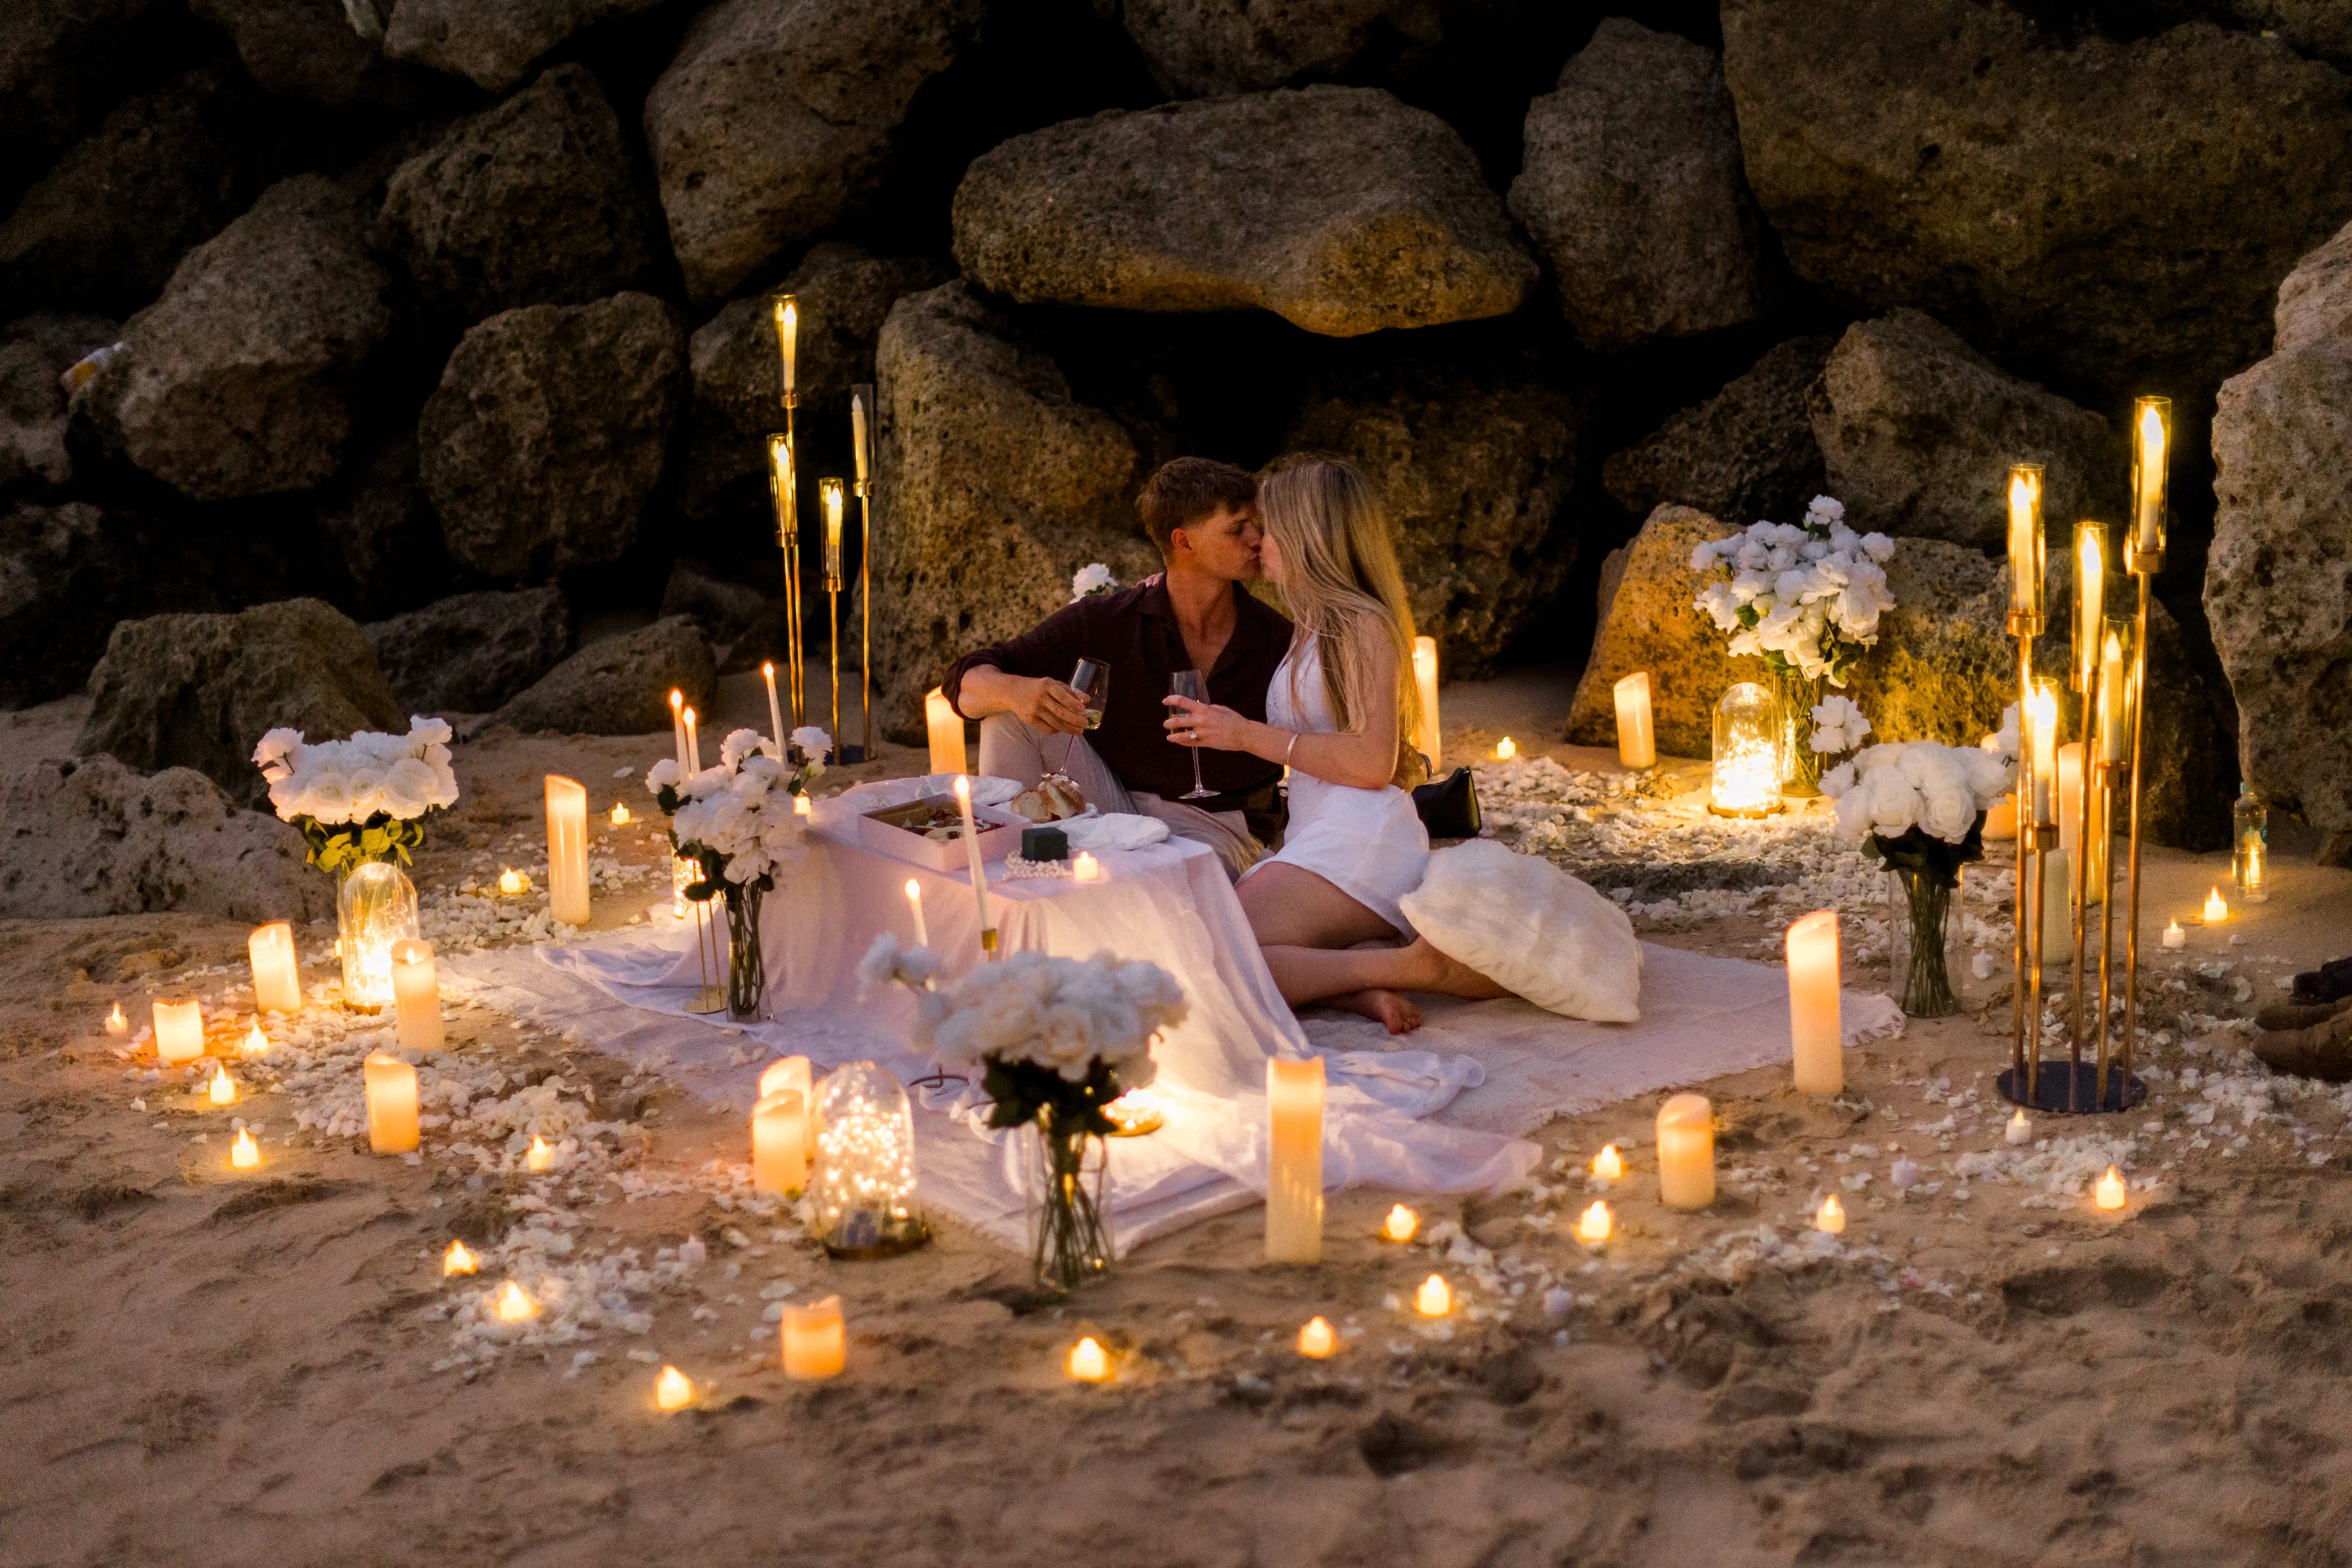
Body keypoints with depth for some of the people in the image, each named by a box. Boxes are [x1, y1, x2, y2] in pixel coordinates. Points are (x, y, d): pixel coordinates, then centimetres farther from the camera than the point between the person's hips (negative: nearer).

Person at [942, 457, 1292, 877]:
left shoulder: (1278, 640, -6)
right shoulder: (1105, 621, -5)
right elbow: (968, 684, -8)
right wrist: (1015, 691, -31)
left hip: (1220, 830, -2)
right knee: (1009, 709, -15)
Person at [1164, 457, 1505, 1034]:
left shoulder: (1363, 624, -2)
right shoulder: (1310, 629, 27)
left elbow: (1374, 761, -14)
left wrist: (1249, 735, -9)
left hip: (1359, 843, -10)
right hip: (1316, 840, 10)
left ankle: (1407, 965, -27)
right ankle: (1356, 983, -22)